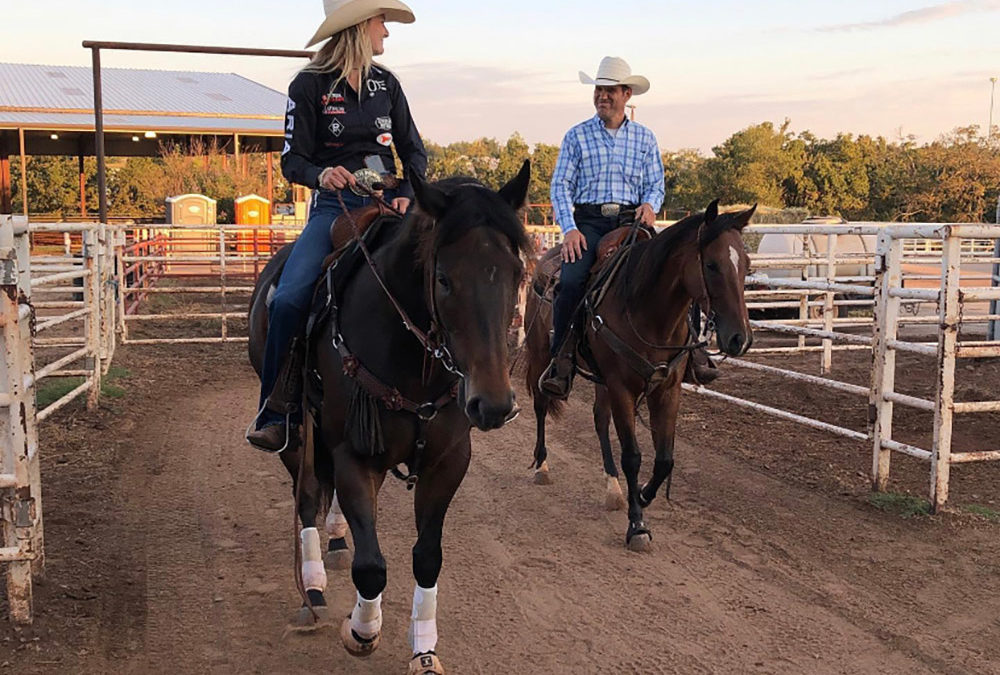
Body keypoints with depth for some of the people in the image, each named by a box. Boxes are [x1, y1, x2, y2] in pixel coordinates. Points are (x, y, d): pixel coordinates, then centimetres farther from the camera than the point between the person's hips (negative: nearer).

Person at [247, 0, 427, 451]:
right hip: (335, 205, -3)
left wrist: (408, 193, -5)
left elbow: (414, 151, 14)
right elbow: (293, 160, -1)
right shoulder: (309, 85, 0)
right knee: (287, 299, -24)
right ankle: (277, 413, -9)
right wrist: (321, 174, -22)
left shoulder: (386, 83, 13)